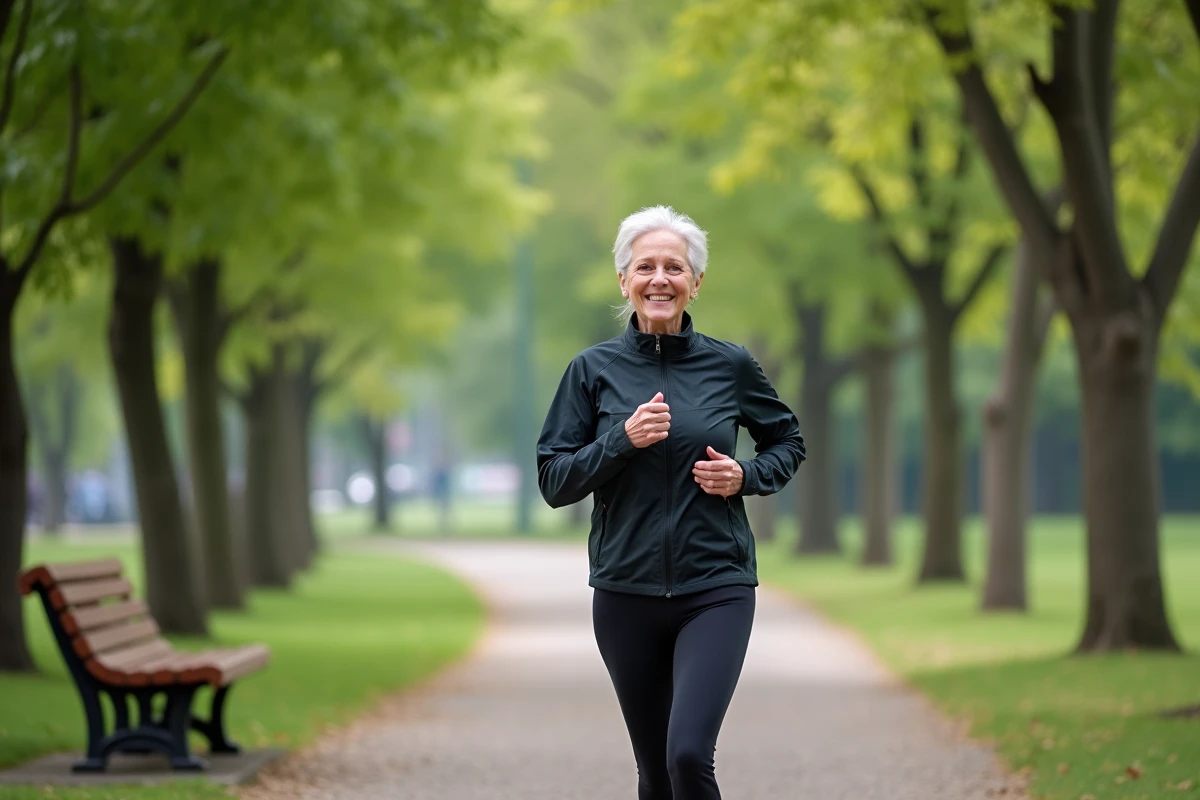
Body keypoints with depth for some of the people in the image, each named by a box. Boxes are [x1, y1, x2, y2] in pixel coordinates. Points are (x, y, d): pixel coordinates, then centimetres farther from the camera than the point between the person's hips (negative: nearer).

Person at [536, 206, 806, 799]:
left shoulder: (730, 366, 1)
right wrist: (622, 440, -15)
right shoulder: (595, 370, 2)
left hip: (716, 588, -2)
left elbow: (788, 441, 16)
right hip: (626, 591, 2)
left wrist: (746, 476, -5)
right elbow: (553, 482, 0)